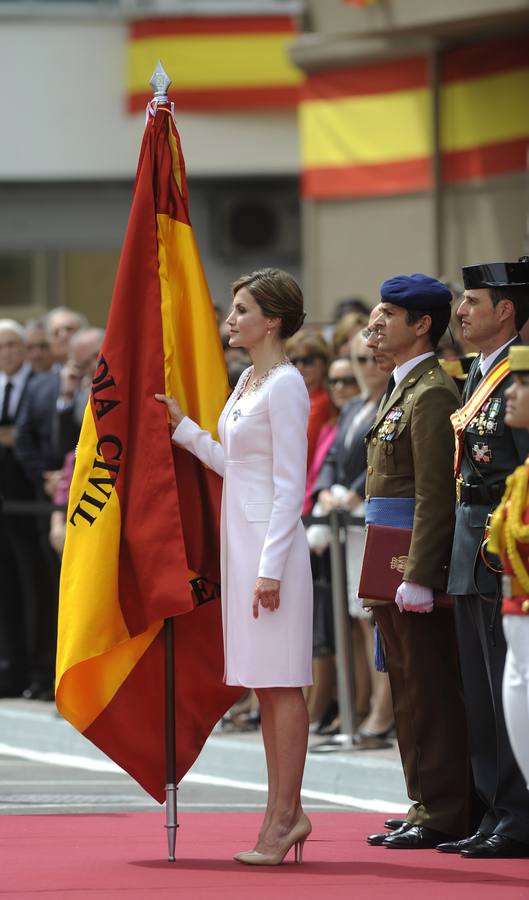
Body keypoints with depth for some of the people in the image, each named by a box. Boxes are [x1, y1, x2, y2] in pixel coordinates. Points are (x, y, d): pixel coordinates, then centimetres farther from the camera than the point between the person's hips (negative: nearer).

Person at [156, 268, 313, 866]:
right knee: (264, 683, 10)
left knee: (280, 681, -6)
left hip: (272, 541, -9)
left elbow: (289, 485, -16)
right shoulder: (248, 380, 15)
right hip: (242, 537, 9)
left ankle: (284, 815, -4)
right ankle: (285, 811, 13)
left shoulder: (285, 386, -13)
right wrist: (183, 427, 16)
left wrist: (271, 568, -19)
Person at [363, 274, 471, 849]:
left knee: (430, 690, -7)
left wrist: (418, 577, -22)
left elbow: (435, 494, -19)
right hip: (392, 565, 10)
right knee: (408, 688, 12)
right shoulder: (401, 389, 18)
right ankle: (424, 807, 17)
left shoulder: (431, 394, -13)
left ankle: (443, 816, -4)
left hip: (417, 563, -10)